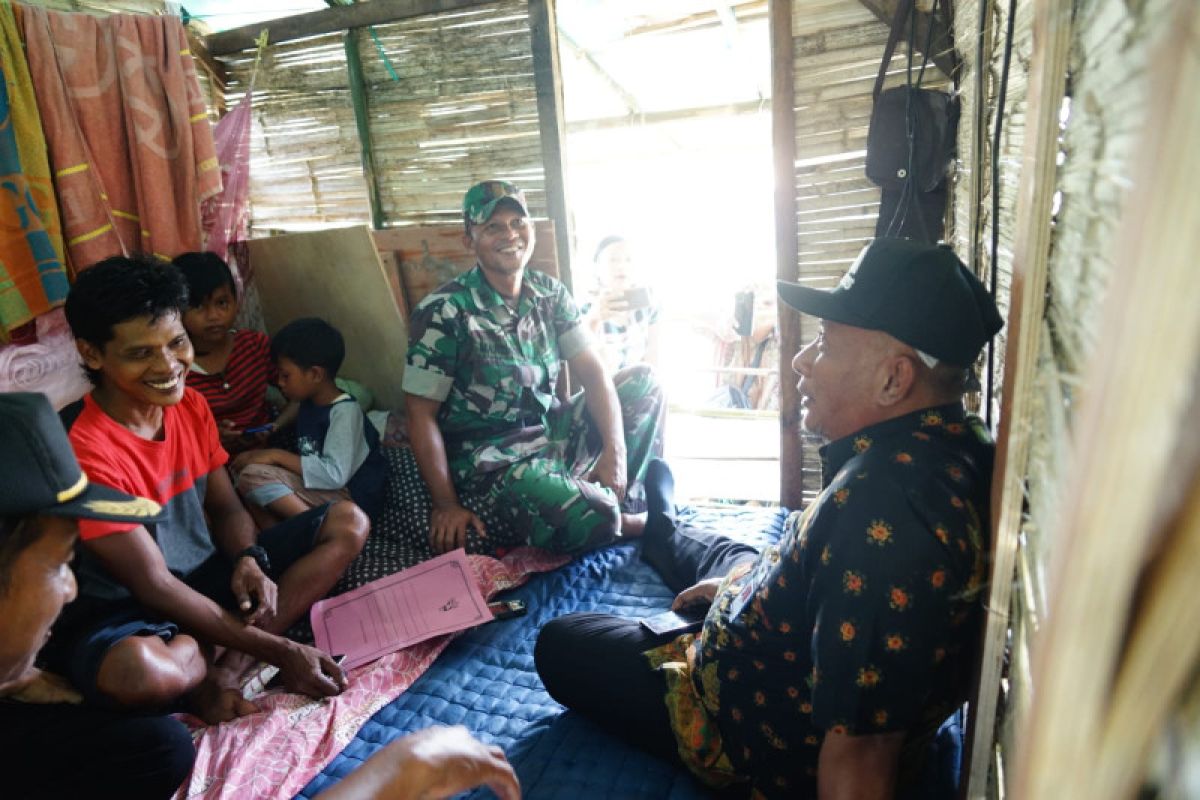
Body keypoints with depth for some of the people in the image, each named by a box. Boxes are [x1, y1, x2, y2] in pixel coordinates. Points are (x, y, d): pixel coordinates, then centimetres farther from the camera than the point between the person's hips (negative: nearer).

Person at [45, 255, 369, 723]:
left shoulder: (190, 406, -1)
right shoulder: (84, 452, -23)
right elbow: (155, 586, -25)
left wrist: (249, 560, -17)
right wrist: (278, 650, -26)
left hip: (208, 578, 8)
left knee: (348, 522, -4)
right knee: (138, 669, -43)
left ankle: (224, 669, -17)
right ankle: (204, 667, -3)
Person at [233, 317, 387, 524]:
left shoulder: (344, 411, -14)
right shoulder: (310, 405, 12)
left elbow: (335, 474, -24)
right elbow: (309, 460, 13)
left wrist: (277, 456, -17)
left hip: (350, 498, -9)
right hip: (317, 490, 9)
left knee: (252, 475, -19)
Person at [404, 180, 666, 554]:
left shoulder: (549, 293, 2)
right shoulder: (443, 312, -14)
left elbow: (592, 371, -3)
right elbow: (421, 414, -12)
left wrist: (615, 451, -17)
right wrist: (446, 505, -15)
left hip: (553, 432, 7)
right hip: (491, 455, -7)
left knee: (644, 380, -1)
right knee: (589, 522, -32)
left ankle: (629, 504, -4)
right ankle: (631, 522, 4)